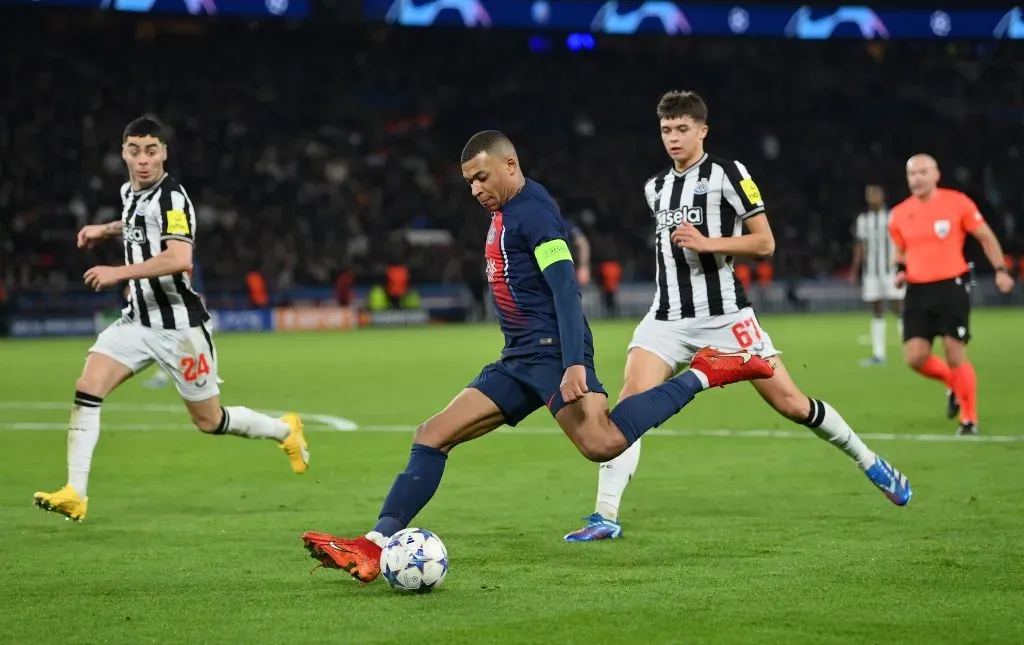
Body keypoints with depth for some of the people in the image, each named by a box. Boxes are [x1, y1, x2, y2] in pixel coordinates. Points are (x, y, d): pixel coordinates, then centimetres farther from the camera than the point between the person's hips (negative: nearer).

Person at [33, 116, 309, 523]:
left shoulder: (171, 198, -19)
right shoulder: (130, 192, 8)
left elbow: (181, 259, -34)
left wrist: (119, 272, -33)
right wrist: (105, 230, 18)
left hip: (179, 325, -7)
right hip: (138, 321, 7)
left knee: (210, 421, 5)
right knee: (86, 390, -13)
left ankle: (285, 431, 33)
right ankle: (74, 495, -14)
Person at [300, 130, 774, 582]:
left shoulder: (532, 212, -10)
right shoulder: (504, 215, 20)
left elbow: (565, 288, -19)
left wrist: (575, 363, -28)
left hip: (552, 352, -10)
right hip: (519, 359, 10)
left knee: (602, 443, -30)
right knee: (432, 436, 1)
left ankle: (703, 375, -15)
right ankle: (375, 545, -3)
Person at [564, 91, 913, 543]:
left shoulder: (728, 174, -4)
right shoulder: (656, 188, 16)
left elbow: (764, 243, -8)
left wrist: (706, 243, -19)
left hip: (724, 315, -4)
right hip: (668, 318, 4)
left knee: (789, 403, -2)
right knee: (632, 400, -17)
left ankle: (870, 463, 21)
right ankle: (605, 517, -19)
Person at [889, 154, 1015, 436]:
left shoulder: (957, 203, -5)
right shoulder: (900, 215, 6)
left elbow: (986, 237, 4)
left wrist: (1000, 270, -3)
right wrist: (900, 271, 2)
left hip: (951, 286, -4)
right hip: (918, 291, 4)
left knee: (955, 355, -7)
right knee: (915, 357, -5)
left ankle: (970, 420, 8)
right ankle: (954, 385, 26)